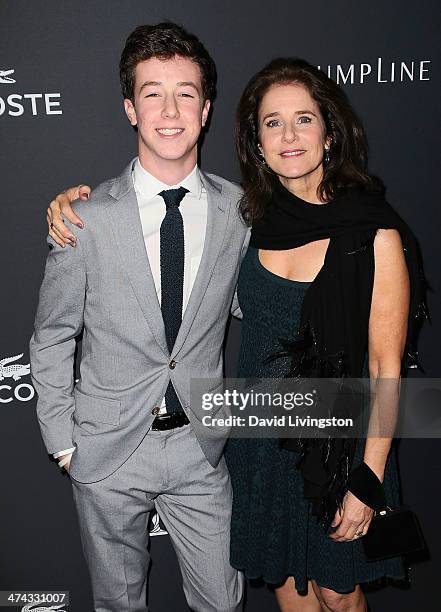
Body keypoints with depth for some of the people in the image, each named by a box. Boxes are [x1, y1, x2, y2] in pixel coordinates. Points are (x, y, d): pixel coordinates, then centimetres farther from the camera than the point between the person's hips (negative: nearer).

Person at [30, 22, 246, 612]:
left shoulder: (240, 210, -6)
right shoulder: (86, 218, -12)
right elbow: (51, 336, -2)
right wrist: (62, 441, -1)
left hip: (201, 446, 2)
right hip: (108, 450, -1)